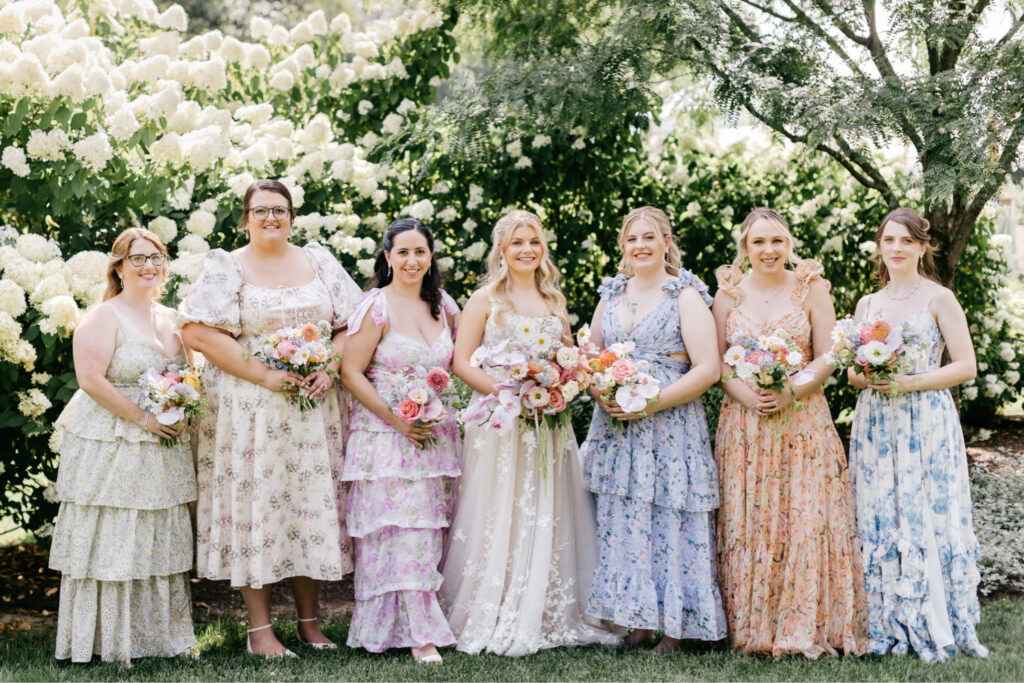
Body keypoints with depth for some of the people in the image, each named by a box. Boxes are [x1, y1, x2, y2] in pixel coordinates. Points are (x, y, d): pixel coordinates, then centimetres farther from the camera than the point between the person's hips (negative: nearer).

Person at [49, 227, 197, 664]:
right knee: (110, 542, -4)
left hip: (163, 449, 7)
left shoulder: (170, 319, 14)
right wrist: (143, 419, -18)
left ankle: (158, 635, 17)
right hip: (110, 446, -7)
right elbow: (92, 379, -17)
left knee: (160, 541, 9)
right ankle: (107, 643, 4)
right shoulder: (104, 318, -7)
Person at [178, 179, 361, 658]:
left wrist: (329, 369, -7)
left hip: (314, 404, 4)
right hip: (249, 405, -3)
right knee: (255, 502, -3)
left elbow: (350, 324, 12)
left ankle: (308, 620, 16)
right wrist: (265, 375, -15)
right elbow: (199, 332, -10)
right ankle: (259, 628, 3)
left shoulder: (319, 262, 12)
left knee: (312, 501, 5)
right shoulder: (227, 269, 0)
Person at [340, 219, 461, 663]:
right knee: (399, 530, -9)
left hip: (436, 435, 5)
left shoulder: (444, 306, 11)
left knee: (428, 531, 4)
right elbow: (351, 373, -10)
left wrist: (442, 381, 4)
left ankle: (421, 626, 12)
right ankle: (419, 633, -6)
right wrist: (398, 421, -15)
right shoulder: (376, 307, -6)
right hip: (385, 434, -5)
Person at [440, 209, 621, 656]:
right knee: (499, 519, -4)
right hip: (499, 423, -4)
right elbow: (462, 361, -6)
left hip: (549, 426, 5)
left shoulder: (553, 300, 15)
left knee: (547, 520, 5)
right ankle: (493, 621, 2)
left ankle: (551, 617, 12)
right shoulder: (486, 299, 0)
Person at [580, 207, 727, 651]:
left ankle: (672, 625, 3)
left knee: (668, 520, -5)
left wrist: (650, 403, -16)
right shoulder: (611, 294, 14)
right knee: (619, 522, 3)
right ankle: (634, 619, 12)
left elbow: (707, 369, -9)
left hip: (669, 427, -5)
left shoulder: (685, 295, -2)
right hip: (614, 427, 5)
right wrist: (600, 393, -2)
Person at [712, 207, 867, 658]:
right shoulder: (728, 293, 7)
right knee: (746, 522, 0)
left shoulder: (811, 288, 3)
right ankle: (751, 628, 7)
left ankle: (807, 626, 3)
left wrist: (791, 392, -16)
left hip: (802, 421, -1)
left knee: (805, 519, -5)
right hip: (744, 423, 1)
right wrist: (745, 394, -13)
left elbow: (827, 357, 0)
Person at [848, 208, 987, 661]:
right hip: (876, 426, 4)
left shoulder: (939, 299, -1)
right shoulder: (867, 305, 13)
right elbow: (852, 373, 17)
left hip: (927, 423, -4)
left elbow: (966, 366, -5)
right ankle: (889, 628, 10)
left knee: (928, 518, -5)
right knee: (880, 524, 3)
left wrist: (909, 382, -15)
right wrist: (866, 377, -7)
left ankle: (937, 628, 4)